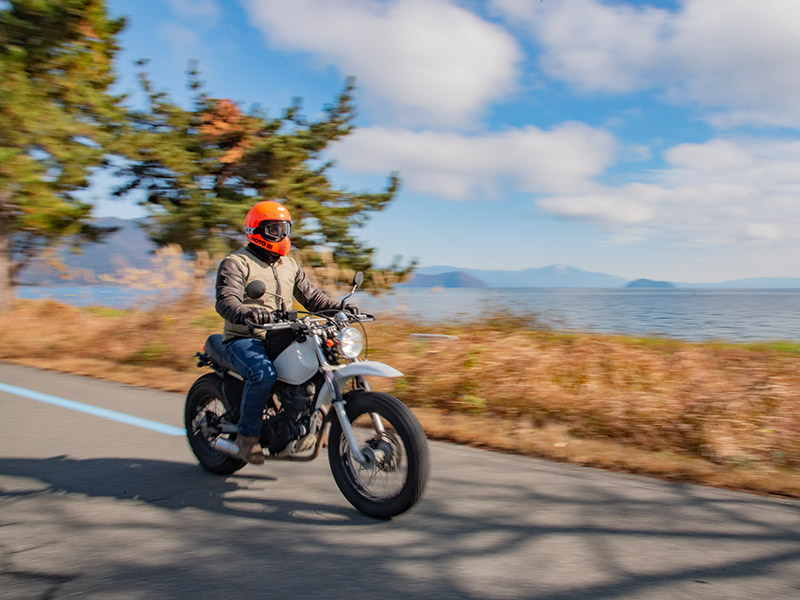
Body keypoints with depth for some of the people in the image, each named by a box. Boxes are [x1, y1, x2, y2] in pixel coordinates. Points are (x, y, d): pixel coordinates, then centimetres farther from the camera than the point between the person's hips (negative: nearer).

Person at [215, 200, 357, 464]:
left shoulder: (290, 265, 18)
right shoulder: (235, 263, -4)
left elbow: (311, 296, 15)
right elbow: (226, 300, -20)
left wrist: (339, 307, -3)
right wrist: (247, 313, -43)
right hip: (243, 339, -6)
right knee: (264, 373, -34)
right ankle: (247, 435, -14)